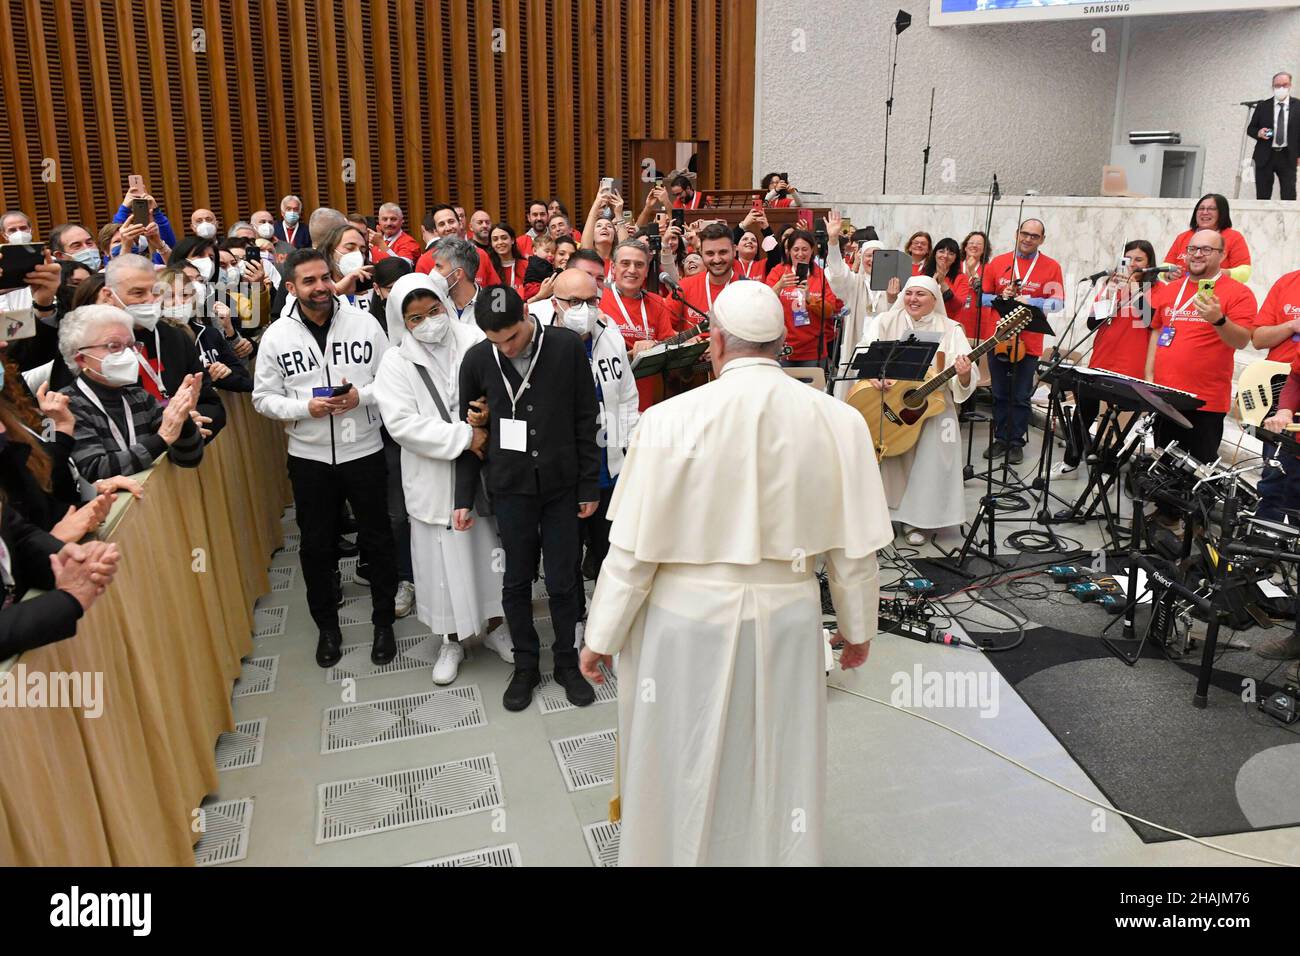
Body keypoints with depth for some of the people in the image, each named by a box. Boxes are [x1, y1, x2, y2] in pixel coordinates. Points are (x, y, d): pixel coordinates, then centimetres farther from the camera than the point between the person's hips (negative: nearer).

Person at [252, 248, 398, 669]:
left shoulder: (363, 323, -5)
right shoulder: (277, 335, -4)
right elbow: (264, 397, 0)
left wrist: (362, 396, -19)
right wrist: (305, 407, -16)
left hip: (364, 451, -1)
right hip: (309, 457, 1)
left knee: (377, 539, 10)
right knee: (316, 545, 13)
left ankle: (383, 622, 29)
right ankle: (327, 625, 32)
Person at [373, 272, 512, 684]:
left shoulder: (476, 344, -2)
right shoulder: (396, 363, -4)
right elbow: (402, 423, -14)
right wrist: (463, 437, -19)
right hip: (434, 481, -1)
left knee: (490, 549, 12)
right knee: (446, 558, 9)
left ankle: (492, 624, 34)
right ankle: (452, 639, 29)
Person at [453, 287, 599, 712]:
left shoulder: (567, 347, -8)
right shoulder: (477, 361, -3)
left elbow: (585, 422, -3)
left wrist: (589, 486, -1)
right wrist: (464, 497, 4)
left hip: (561, 485, -1)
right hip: (511, 488, 1)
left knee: (562, 581, 7)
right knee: (516, 581, 10)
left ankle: (567, 661, 27)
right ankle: (525, 665, 27)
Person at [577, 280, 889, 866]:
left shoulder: (671, 420, -16)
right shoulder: (838, 421, -8)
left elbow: (633, 549, -11)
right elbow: (856, 548, -1)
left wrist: (600, 637, 2)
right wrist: (857, 626, 15)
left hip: (687, 621, -2)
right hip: (787, 619, 2)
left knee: (685, 771, 19)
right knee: (778, 769, 22)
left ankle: (680, 853, 40)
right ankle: (778, 852, 43)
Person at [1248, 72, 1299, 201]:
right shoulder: (1262, 106, 6)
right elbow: (1250, 129, 10)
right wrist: (1258, 133, -13)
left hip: (1288, 157, 0)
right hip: (1265, 157, 0)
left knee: (1289, 197, -4)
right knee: (1262, 197, 3)